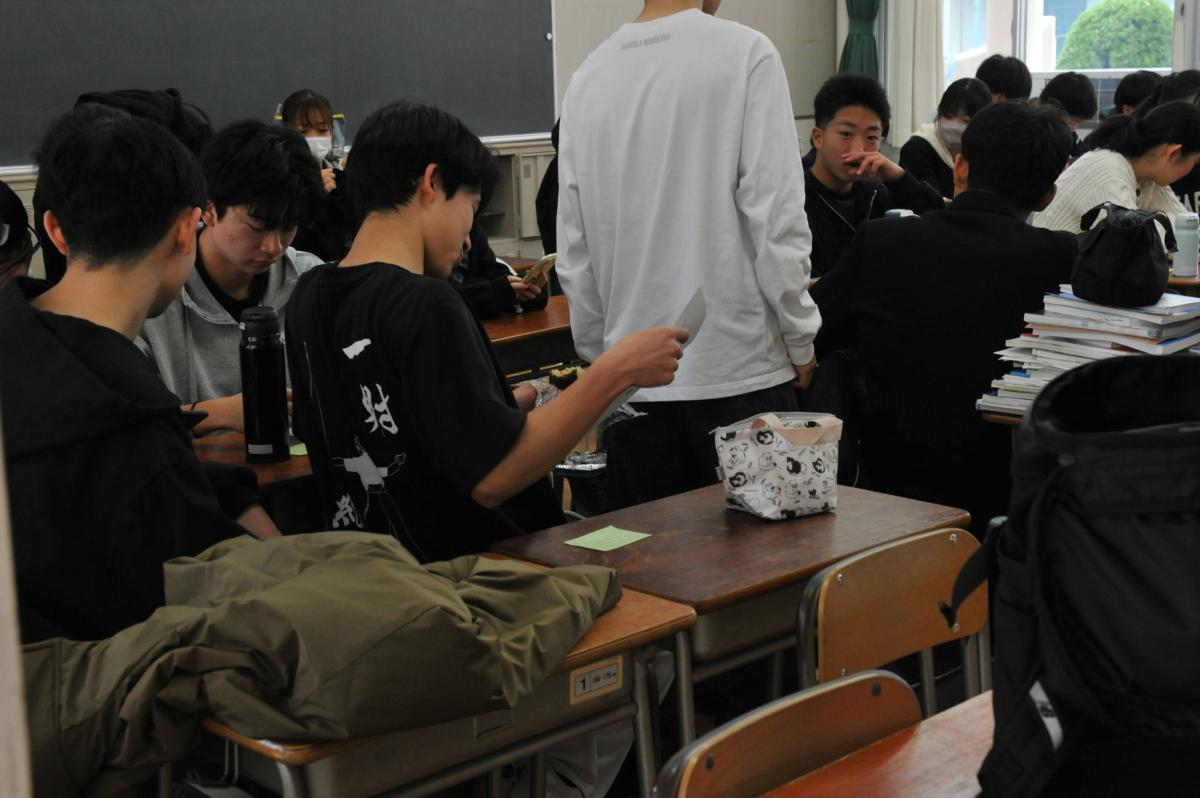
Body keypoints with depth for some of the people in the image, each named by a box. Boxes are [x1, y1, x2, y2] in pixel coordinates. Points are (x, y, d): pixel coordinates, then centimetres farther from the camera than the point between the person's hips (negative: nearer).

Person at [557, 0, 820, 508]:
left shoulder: (587, 77, 5)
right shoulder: (746, 53, -8)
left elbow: (574, 250, 7)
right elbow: (776, 221, -11)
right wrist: (801, 341, 1)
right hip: (740, 371, -4)